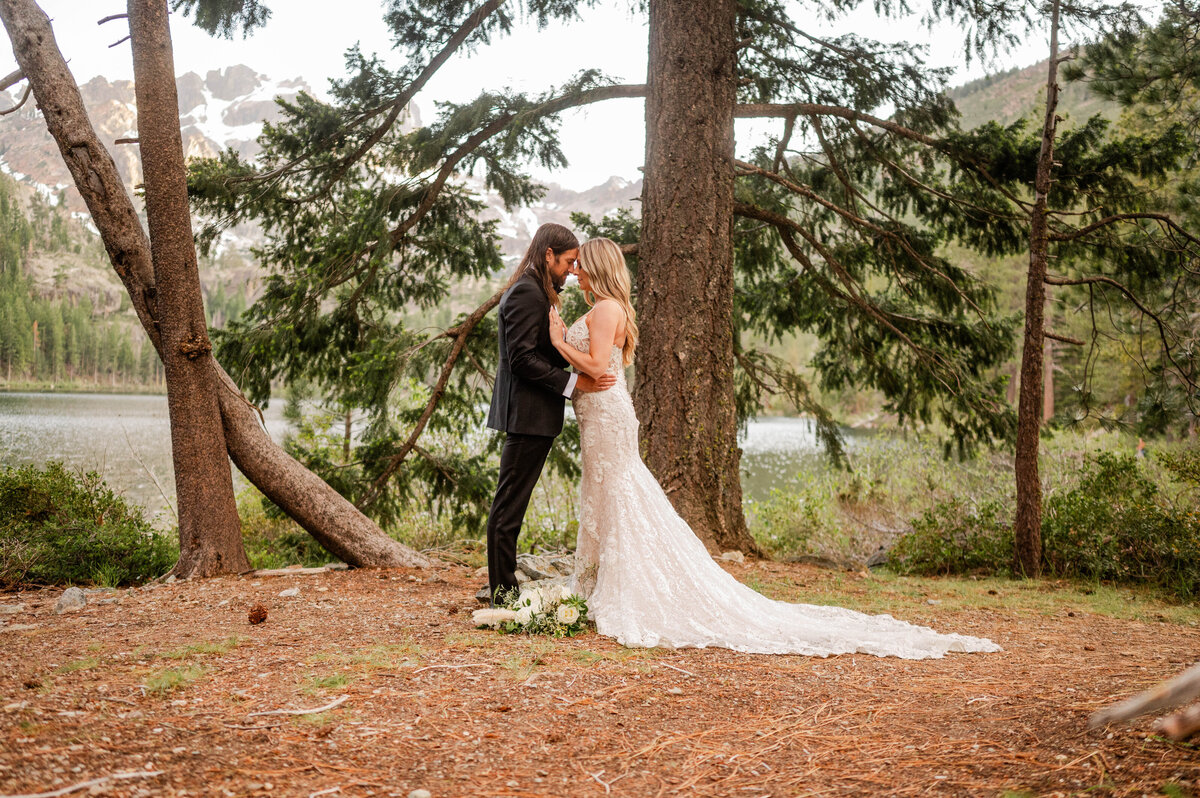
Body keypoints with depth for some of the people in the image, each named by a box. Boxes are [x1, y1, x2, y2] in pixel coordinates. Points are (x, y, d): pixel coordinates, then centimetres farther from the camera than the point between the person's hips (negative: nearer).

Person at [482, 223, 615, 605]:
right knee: (510, 505, -4)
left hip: (528, 414, 11)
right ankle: (501, 590, 1)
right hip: (528, 412, -11)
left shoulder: (534, 291, 18)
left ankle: (501, 585, 21)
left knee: (510, 502, 14)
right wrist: (573, 382, -19)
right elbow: (522, 358, -21)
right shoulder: (526, 293, -15)